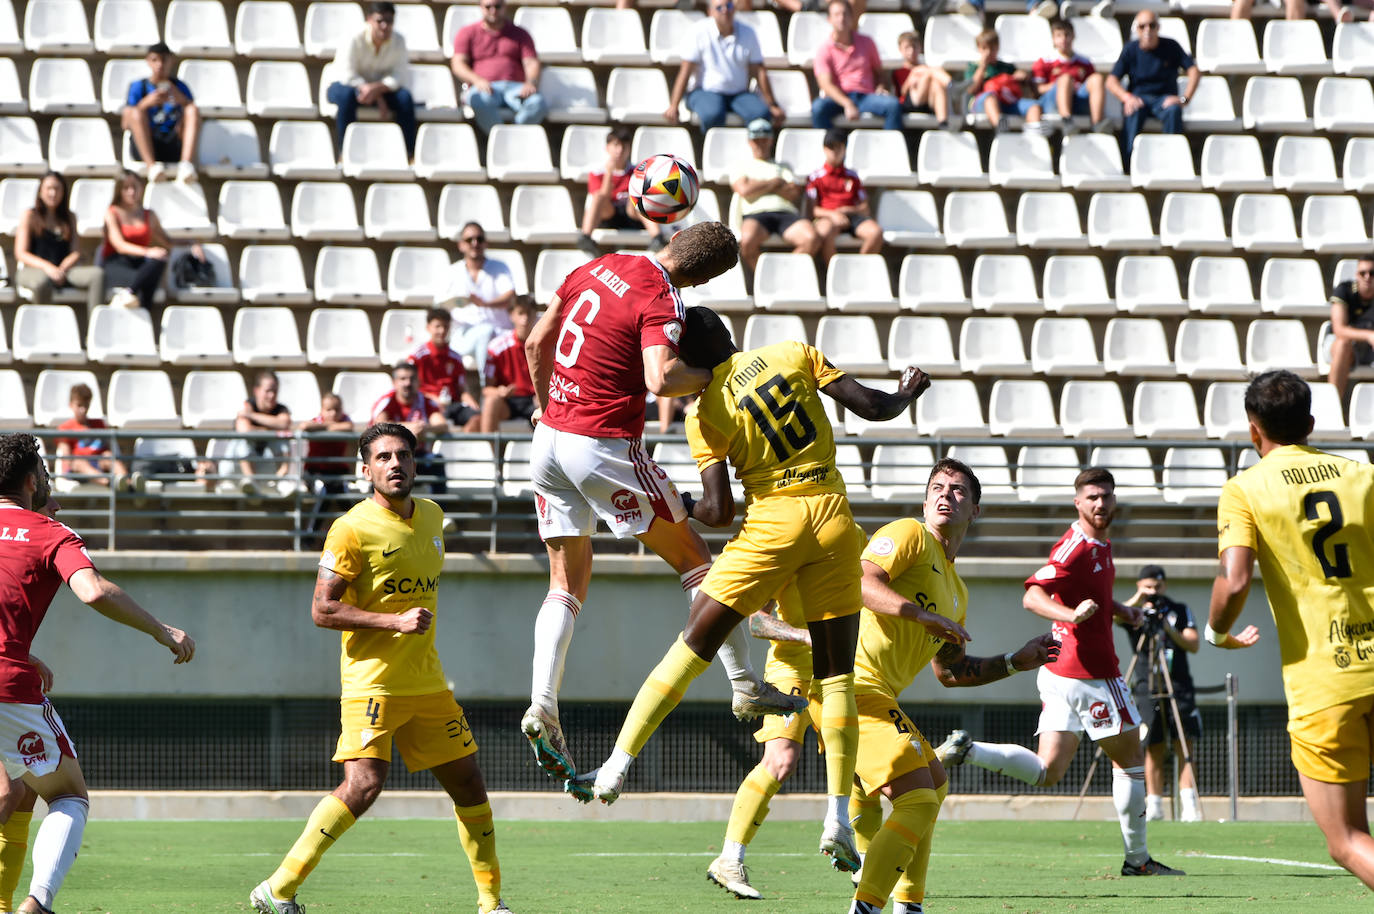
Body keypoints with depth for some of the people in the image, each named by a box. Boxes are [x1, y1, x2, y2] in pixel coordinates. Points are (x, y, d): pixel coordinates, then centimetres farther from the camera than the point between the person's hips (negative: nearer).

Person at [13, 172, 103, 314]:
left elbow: (76, 252, 12)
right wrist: (46, 266, -18)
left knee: (97, 274, -26)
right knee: (42, 282, -43)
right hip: (33, 269, -4)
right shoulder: (29, 217, 8)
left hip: (64, 267, 4)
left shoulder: (69, 218, 20)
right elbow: (21, 253, -1)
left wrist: (64, 267, -11)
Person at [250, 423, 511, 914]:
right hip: (371, 683, -7)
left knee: (469, 782, 7)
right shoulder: (352, 529, -11)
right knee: (363, 785, -21)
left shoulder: (431, 516, 11)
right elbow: (322, 609, -13)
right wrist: (395, 621, -20)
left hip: (428, 682, 7)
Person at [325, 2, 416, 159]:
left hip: (382, 89, 3)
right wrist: (378, 99, -32)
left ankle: (410, 152, -20)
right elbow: (347, 75, -25)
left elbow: (400, 76, -14)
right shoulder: (354, 40, -20)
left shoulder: (398, 41, -9)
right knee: (346, 94, -39)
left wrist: (377, 88, -34)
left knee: (405, 96, -25)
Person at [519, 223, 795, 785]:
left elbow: (536, 343, 15)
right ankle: (745, 686, 10)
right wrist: (711, 375, -11)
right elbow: (660, 380, -30)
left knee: (568, 583, 11)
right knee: (693, 559, 7)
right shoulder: (661, 302, -15)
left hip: (550, 437, 7)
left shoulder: (596, 269, 8)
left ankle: (542, 705, -6)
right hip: (605, 443, -7)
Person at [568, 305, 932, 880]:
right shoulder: (795, 354, 4)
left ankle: (616, 768, 6)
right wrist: (906, 394, 24)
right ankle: (838, 817, 0)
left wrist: (683, 509, 15)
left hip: (772, 521, -3)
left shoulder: (705, 413, -3)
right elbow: (872, 408, 3)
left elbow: (719, 510, -7)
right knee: (835, 671, 8)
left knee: (694, 645, 7)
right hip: (833, 518, 3)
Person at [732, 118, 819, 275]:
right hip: (756, 214, -2)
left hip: (787, 213, 2)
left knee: (812, 240, -30)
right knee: (747, 240, -40)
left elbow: (795, 195, 11)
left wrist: (760, 186, 5)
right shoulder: (742, 167, 23)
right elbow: (744, 190, 1)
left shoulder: (783, 167, 29)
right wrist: (776, 182, 8)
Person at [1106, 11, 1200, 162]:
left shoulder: (1171, 47, 1)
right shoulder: (1131, 49, 2)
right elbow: (1112, 81, -4)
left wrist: (1184, 98, -19)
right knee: (1133, 111, -36)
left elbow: (1194, 71, -4)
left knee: (1173, 110, -35)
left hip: (1165, 97, 0)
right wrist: (1127, 98, -23)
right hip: (1139, 97, 0)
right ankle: (1128, 160, -39)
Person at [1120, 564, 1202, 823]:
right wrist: (1138, 600, -29)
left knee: (1186, 746, -8)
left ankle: (1190, 808, -11)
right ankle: (1154, 808, 2)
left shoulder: (1179, 611, 12)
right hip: (1147, 690, 0)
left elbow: (1193, 644, 2)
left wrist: (1169, 629, -14)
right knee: (1154, 751, -3)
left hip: (1179, 687, 0)